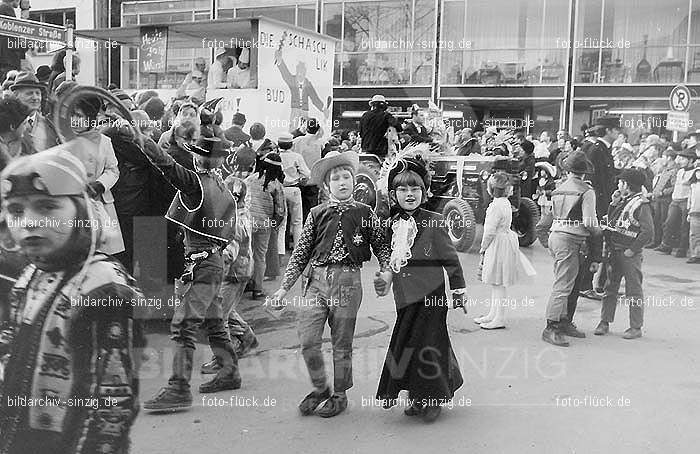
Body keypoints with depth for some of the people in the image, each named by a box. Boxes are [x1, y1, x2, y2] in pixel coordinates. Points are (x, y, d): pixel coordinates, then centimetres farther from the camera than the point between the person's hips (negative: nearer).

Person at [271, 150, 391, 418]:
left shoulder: (364, 213, 4)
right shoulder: (317, 214, 6)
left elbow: (381, 244, 14)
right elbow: (301, 253, 8)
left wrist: (386, 270, -4)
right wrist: (284, 287, 5)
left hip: (348, 282, -1)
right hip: (317, 280, 2)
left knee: (342, 344, 7)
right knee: (308, 341, -4)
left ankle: (339, 395, 27)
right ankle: (319, 388, 21)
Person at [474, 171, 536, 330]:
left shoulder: (495, 205, -20)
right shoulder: (506, 203, 11)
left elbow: (490, 231, -21)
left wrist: (483, 247, -6)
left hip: (498, 245, -10)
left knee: (499, 282, -4)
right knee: (497, 282, 17)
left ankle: (499, 319, 2)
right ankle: (493, 314, 26)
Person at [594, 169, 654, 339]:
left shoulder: (641, 204, -12)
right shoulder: (623, 201, 12)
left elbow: (648, 232, -18)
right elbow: (609, 222, 14)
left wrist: (632, 250, -17)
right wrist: (614, 204, 3)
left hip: (629, 254, -7)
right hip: (614, 251, 8)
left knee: (633, 291, 2)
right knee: (610, 288, 11)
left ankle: (636, 327, 10)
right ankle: (604, 322, 20)